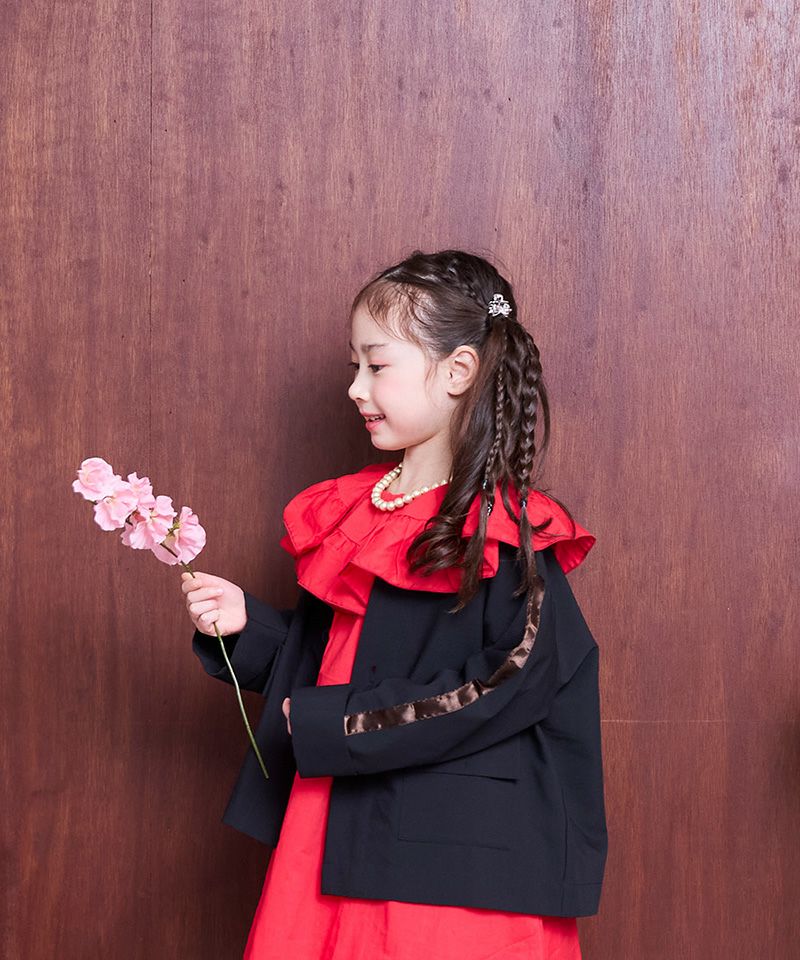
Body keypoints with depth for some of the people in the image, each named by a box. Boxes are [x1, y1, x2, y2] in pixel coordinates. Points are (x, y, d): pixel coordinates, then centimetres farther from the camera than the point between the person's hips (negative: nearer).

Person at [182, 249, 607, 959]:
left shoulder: (505, 536, -12)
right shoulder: (353, 512, 11)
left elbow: (505, 688, -20)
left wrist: (329, 722, -18)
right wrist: (245, 623, -1)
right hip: (339, 842, 7)